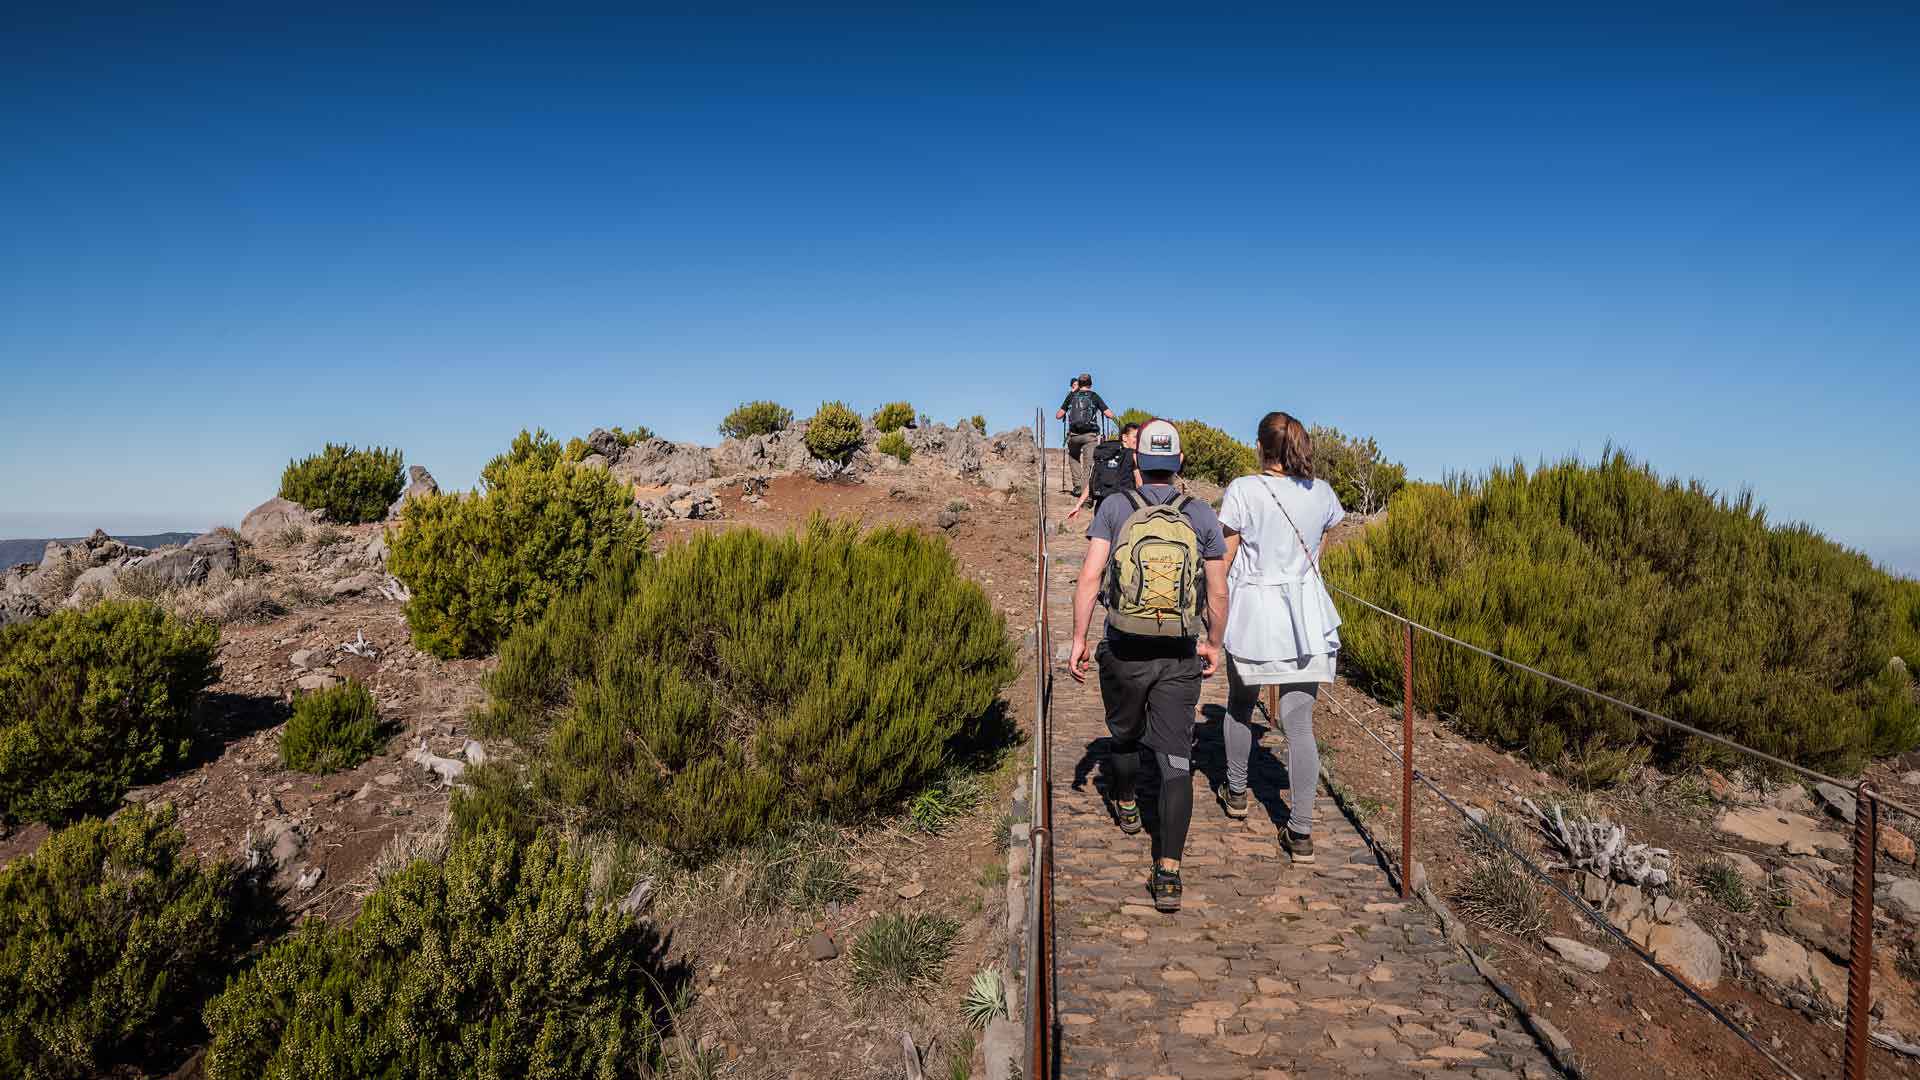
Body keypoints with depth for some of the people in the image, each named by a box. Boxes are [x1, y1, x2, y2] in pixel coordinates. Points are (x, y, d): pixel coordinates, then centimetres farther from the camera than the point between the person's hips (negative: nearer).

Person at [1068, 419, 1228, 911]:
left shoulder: (1114, 507, -4)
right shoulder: (1202, 516, 0)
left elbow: (1090, 577, -12)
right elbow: (1218, 593, 3)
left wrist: (1078, 639, -5)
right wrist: (1214, 644, 18)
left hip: (1124, 652, 0)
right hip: (1180, 658, 0)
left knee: (1125, 735, 25)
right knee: (1175, 759, 1)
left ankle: (1126, 806, 51)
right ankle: (1169, 873, -5)